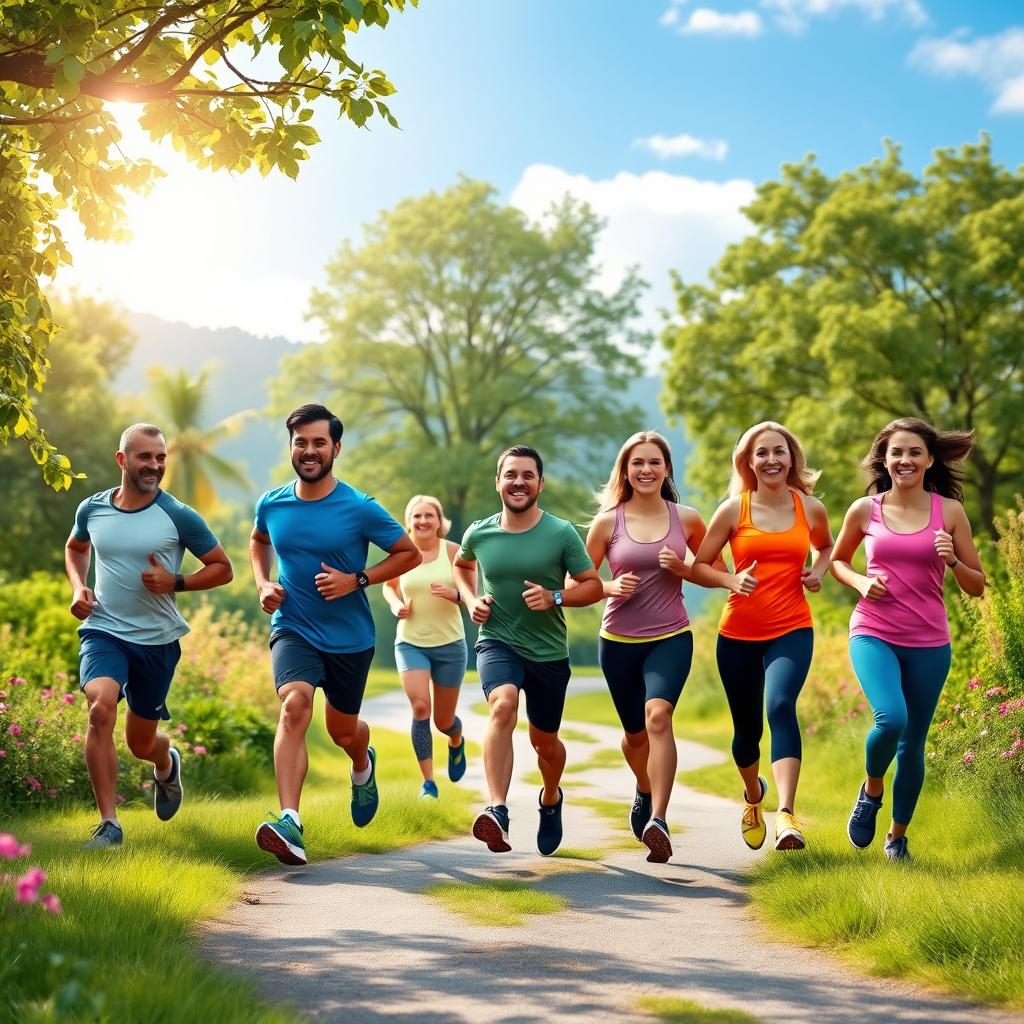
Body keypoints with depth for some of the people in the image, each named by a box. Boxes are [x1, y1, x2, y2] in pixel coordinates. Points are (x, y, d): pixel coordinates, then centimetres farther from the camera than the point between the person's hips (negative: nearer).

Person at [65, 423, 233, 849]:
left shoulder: (179, 517, -8)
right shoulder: (92, 509, 1)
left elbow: (222, 568, 0)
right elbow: (75, 547, 23)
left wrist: (175, 582, -16)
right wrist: (78, 587, 4)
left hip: (157, 640, -1)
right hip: (103, 631, 1)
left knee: (141, 743, 12)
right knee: (100, 706, -28)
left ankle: (167, 764, 52)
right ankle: (108, 823, -21)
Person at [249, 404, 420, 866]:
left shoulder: (360, 508, -12)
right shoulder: (271, 504, -2)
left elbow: (409, 553, -1)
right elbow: (259, 540, 22)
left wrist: (356, 580, -14)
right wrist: (263, 584, 3)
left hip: (349, 636, 0)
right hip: (293, 629, 1)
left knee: (342, 728, 16)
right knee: (294, 705, -26)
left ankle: (363, 767, 55)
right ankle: (290, 824, -36)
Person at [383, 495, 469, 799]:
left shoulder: (454, 551, -7)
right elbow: (389, 586, 16)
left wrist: (453, 594, -26)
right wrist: (395, 605, -6)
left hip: (449, 644, 0)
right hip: (410, 643, 0)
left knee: (444, 720, 10)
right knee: (420, 707, -21)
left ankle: (456, 741, 49)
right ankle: (428, 783, -13)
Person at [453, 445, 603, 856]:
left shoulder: (561, 534, -8)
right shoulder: (478, 534, -2)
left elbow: (594, 586, -4)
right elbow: (462, 566, 21)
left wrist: (555, 597, -22)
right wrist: (471, 601, 3)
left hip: (549, 652, 1)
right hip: (497, 642, -1)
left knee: (545, 742, 14)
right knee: (503, 706, -32)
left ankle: (550, 800, 47)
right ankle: (497, 811, -41)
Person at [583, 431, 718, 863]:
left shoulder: (686, 518, 0)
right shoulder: (607, 522, -2)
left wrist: (682, 568, -8)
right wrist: (611, 588, -14)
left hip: (671, 637, -1)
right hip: (619, 640, 2)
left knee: (657, 714, -27)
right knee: (635, 732, 15)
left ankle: (658, 820, -31)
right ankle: (645, 790, 48)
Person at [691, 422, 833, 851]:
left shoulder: (811, 508, 3)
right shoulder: (733, 510, -2)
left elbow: (826, 546, 25)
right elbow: (699, 566, 2)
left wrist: (817, 572, 3)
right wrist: (731, 580, -17)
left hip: (792, 629, -1)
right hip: (739, 634, 1)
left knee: (780, 706, -28)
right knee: (747, 727, 13)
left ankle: (786, 815, -37)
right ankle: (753, 795, 46)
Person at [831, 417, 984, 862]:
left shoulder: (949, 511, 0)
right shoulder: (864, 511, 1)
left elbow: (977, 587, 5)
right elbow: (837, 561, 18)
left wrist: (952, 560, -15)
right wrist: (861, 582, -3)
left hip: (928, 643, 1)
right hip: (873, 634, -1)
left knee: (913, 743, 8)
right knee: (891, 719, -25)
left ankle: (898, 836, 28)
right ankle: (871, 789, 6)